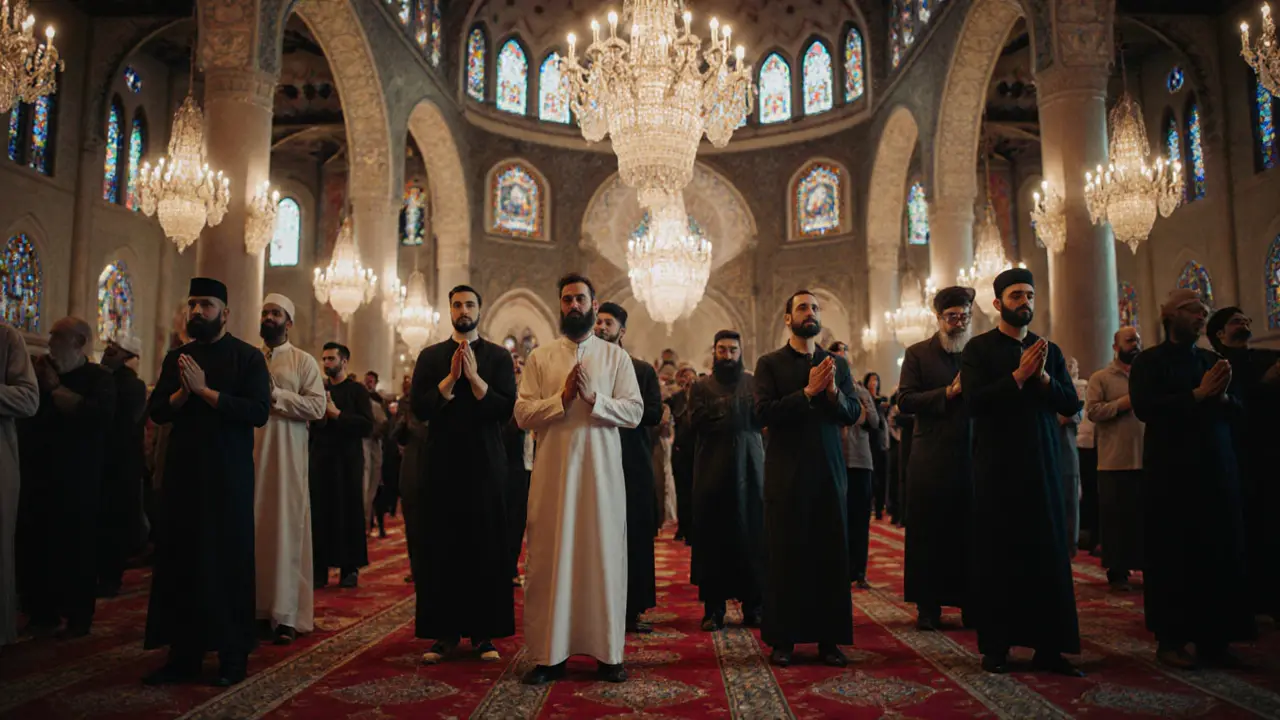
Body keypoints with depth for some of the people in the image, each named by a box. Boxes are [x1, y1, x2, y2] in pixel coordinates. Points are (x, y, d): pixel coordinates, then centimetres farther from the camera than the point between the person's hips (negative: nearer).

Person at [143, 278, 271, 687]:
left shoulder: (248, 357, -3)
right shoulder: (177, 357, 13)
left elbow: (259, 412, -15)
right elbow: (156, 411, 7)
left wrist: (204, 390, -17)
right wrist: (182, 392, -12)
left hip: (229, 476, -5)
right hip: (183, 472, 5)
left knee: (229, 562, 1)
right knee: (180, 562, 7)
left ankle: (233, 656, 11)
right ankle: (184, 656, 17)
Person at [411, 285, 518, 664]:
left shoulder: (498, 356, 7)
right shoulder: (430, 356, 11)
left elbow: (507, 408, -4)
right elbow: (419, 408, 0)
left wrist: (474, 378, -13)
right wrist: (451, 378, -10)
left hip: (485, 465, -1)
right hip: (442, 464, 1)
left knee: (486, 549, 1)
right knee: (441, 549, 1)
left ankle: (484, 633, 10)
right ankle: (445, 632, 10)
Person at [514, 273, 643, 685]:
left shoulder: (616, 356, 6)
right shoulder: (539, 357, 8)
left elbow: (635, 411, -3)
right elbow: (522, 414, 0)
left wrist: (593, 397, -15)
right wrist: (562, 397, -13)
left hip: (601, 469, 0)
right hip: (553, 469, 1)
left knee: (603, 555, 3)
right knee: (550, 557, 2)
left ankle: (607, 652, 13)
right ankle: (548, 654, 10)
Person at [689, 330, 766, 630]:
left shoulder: (754, 383, 11)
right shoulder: (701, 386, 10)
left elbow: (763, 417, -3)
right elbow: (695, 421, -5)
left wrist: (720, 412, -12)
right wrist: (736, 410, -11)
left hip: (749, 467, 1)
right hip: (712, 469, 0)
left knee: (751, 535, -1)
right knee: (713, 538, -1)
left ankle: (754, 605, 8)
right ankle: (713, 608, 5)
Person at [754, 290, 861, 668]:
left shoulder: (837, 364, 13)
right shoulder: (770, 363, 3)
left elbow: (854, 413, 5)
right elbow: (764, 412, -10)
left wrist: (834, 393, -14)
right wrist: (808, 392, -16)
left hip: (829, 471, 3)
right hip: (787, 473, -3)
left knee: (832, 555, 4)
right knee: (785, 556, 2)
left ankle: (829, 639, 14)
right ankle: (783, 639, 11)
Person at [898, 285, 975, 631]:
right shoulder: (918, 353, 4)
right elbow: (905, 401, -6)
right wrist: (948, 392, -14)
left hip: (972, 457, 2)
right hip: (931, 460, -2)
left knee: (970, 534, 5)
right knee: (929, 535, 4)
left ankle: (971, 603, 17)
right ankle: (928, 607, 12)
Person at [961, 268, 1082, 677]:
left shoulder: (1049, 350, 14)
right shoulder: (979, 348, 0)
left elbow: (1071, 404, 5)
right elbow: (973, 402, -13)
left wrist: (1043, 377, -11)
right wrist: (1019, 375, -17)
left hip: (1042, 465, 4)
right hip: (997, 469, -4)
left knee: (1049, 554, 4)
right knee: (997, 556, 2)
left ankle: (1048, 647, 12)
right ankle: (995, 646, 11)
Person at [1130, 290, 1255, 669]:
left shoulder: (1212, 360, 17)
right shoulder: (1150, 361, 0)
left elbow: (1238, 410, 11)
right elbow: (1144, 407, -15)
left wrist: (1222, 396, -10)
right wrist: (1198, 395, -17)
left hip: (1217, 470, 5)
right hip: (1171, 473, -5)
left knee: (1219, 554, 4)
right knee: (1172, 556, -2)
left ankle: (1213, 640, 13)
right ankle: (1170, 639, 7)